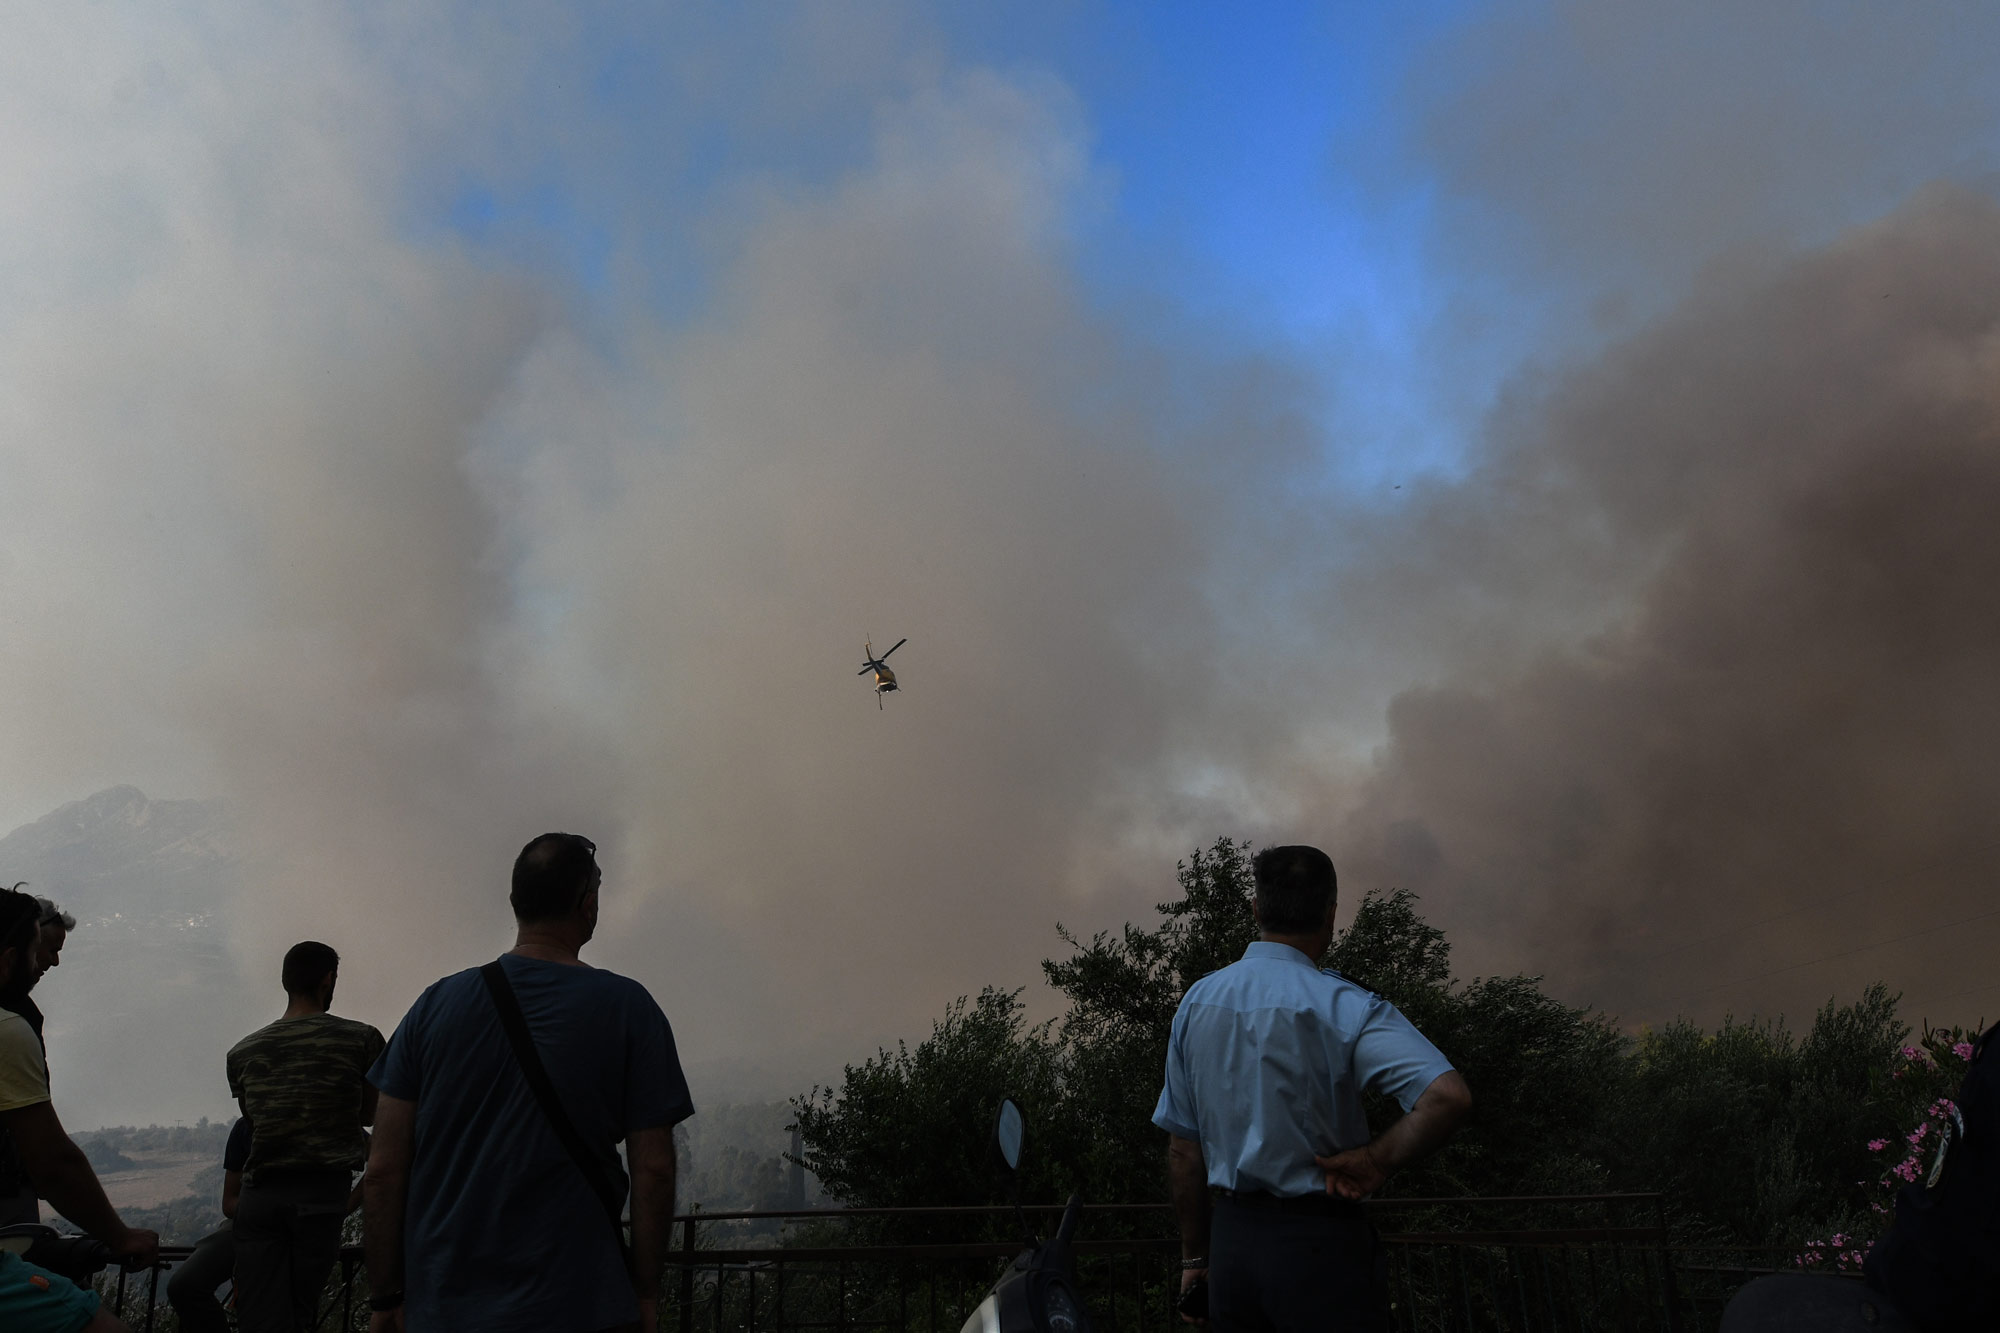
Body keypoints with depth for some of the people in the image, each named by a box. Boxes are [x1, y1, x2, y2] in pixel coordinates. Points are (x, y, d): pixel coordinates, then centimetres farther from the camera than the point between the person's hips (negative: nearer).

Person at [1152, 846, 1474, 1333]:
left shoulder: (1196, 1001, 3)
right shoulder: (1343, 1005, -13)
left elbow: (1182, 1146, 7)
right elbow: (1448, 1096, -27)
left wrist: (1195, 1257, 15)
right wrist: (1375, 1162, -13)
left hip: (1231, 1240, 5)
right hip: (1319, 1242, -5)